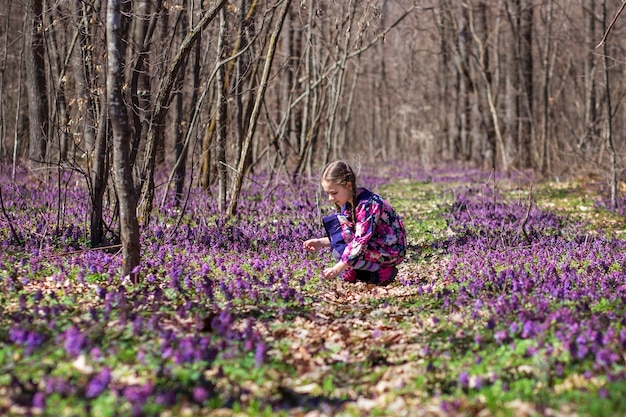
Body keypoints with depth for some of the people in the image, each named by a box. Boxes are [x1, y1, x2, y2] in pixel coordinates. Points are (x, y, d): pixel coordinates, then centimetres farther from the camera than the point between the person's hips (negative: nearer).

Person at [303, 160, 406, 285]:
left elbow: (360, 241, -29)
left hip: (391, 251, -10)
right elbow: (349, 237, 12)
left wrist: (337, 269, -32)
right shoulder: (348, 203, 4)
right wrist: (321, 242, -1)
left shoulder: (368, 204, -24)